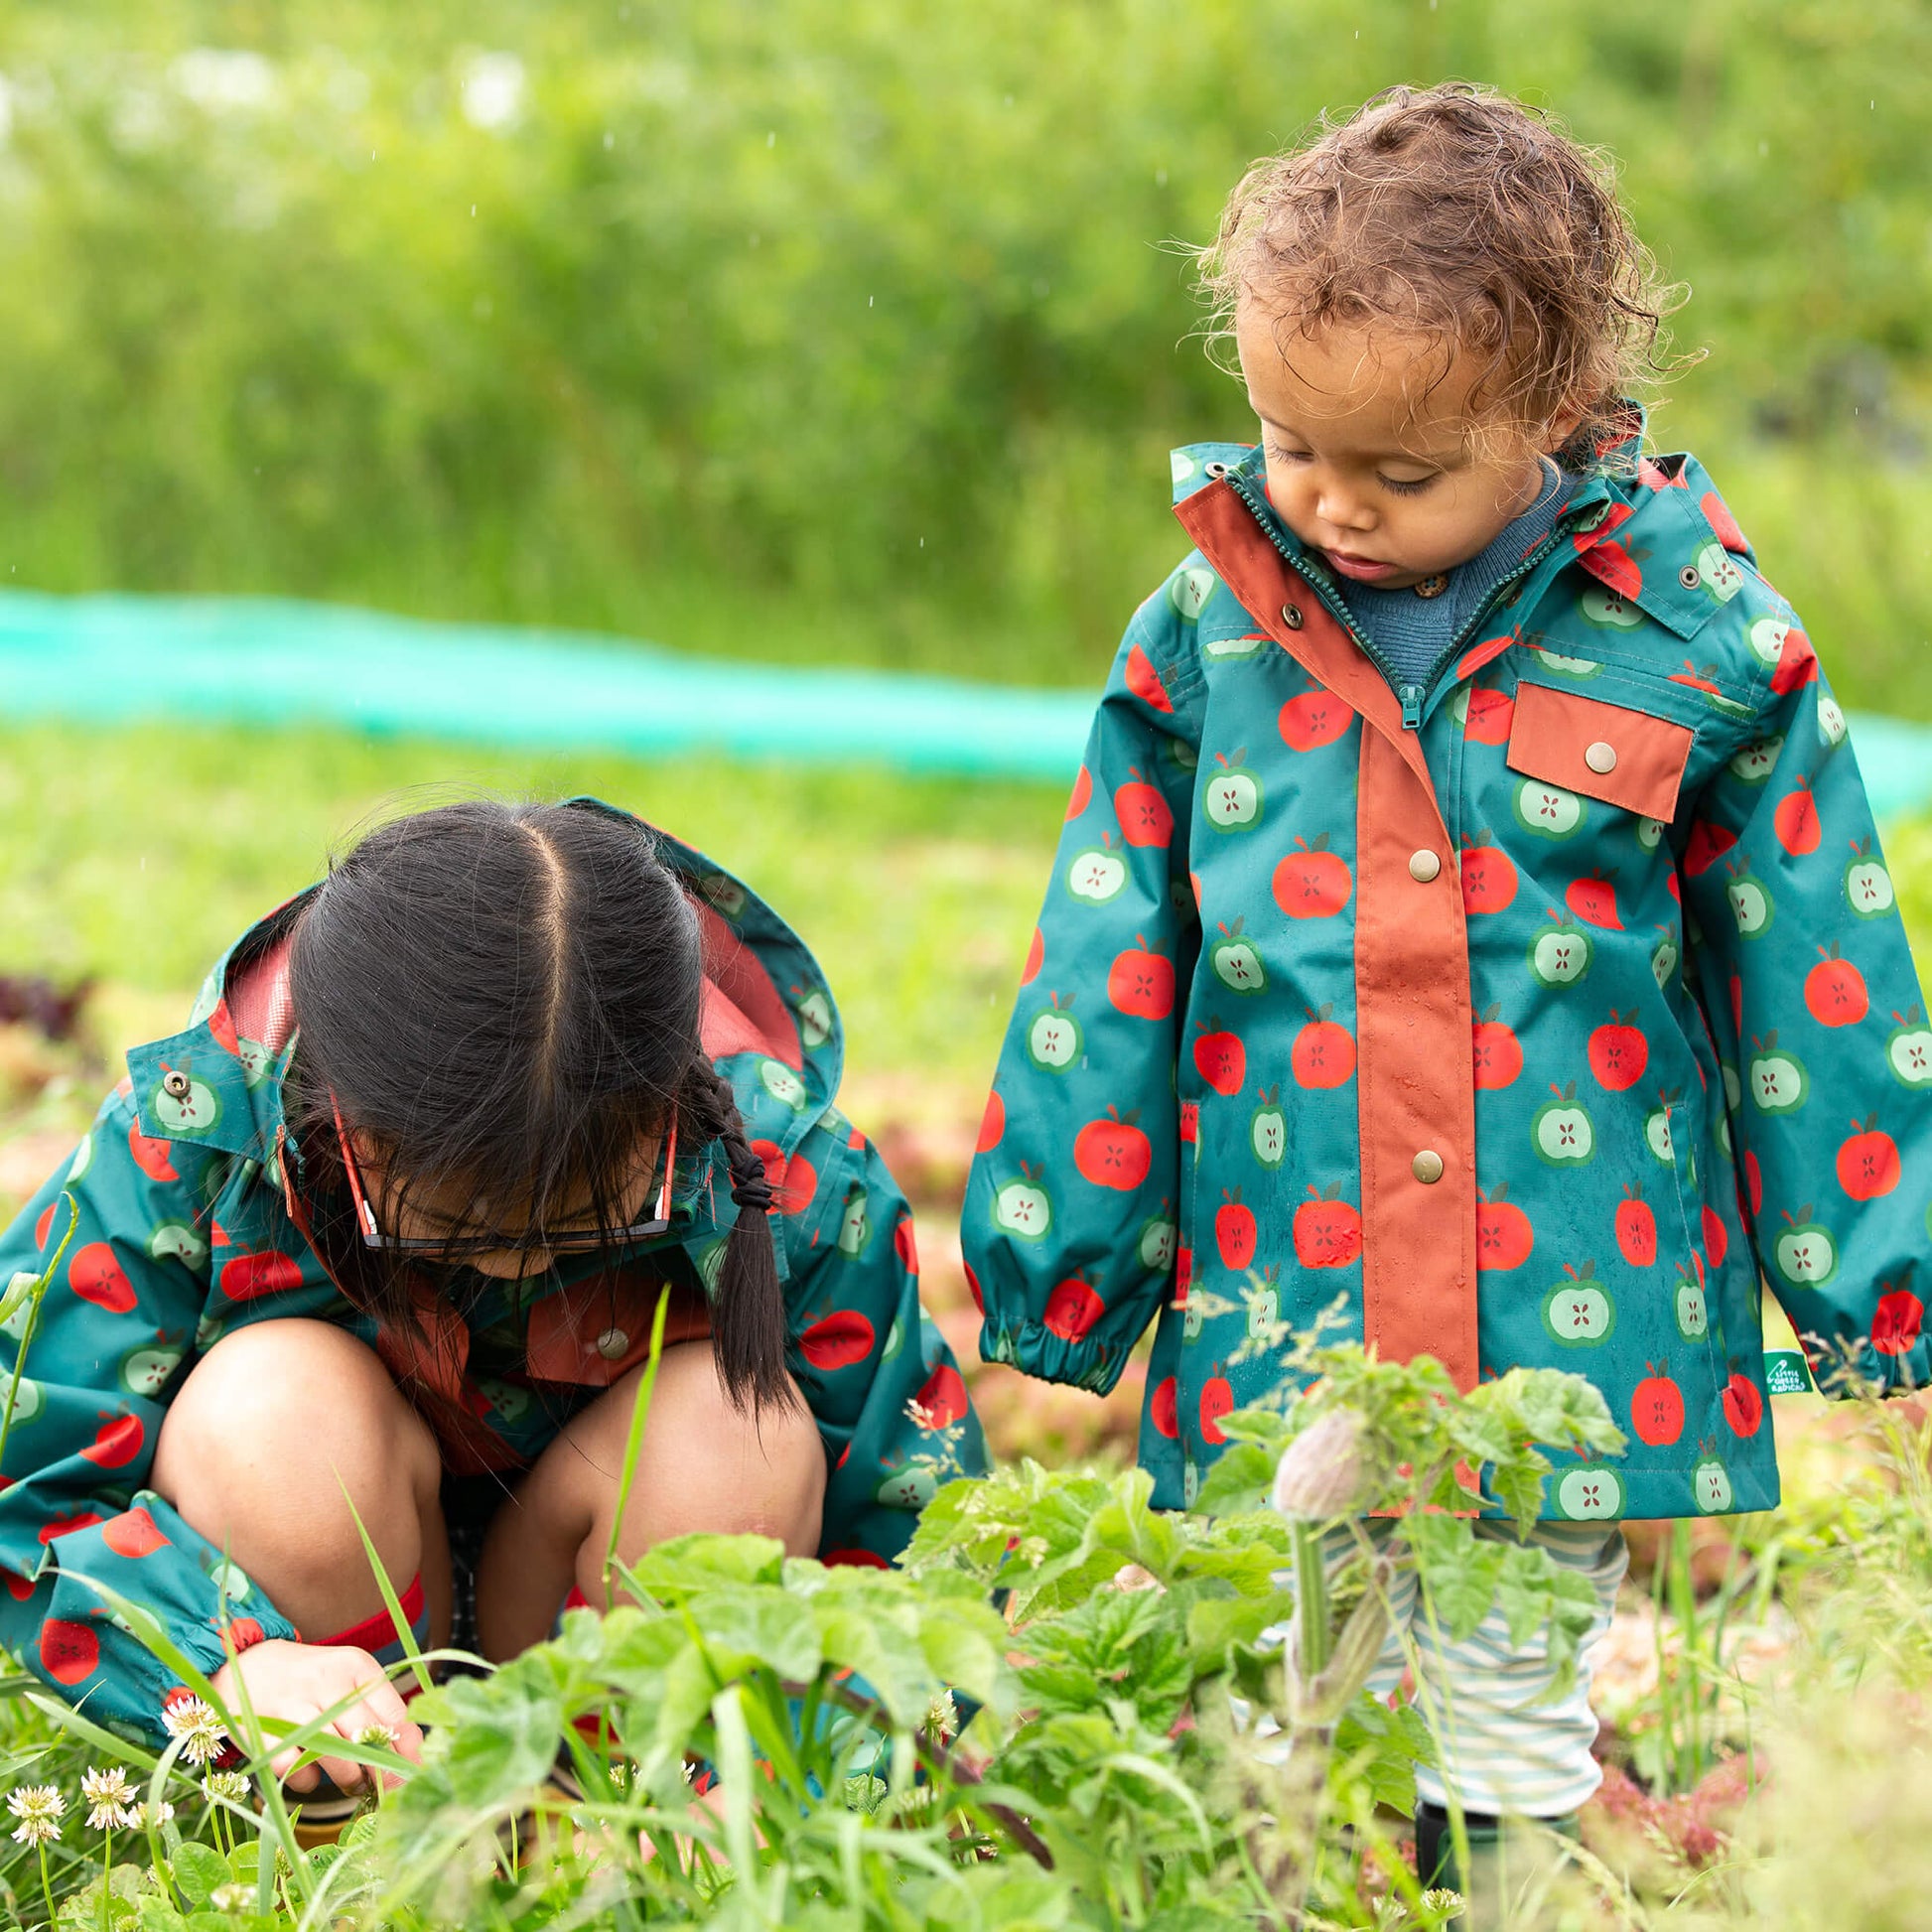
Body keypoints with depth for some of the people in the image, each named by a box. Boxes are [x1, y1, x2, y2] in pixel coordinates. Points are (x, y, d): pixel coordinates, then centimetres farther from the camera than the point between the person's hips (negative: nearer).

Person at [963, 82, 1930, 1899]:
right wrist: (1042, 1307, 8)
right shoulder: (1204, 636, 2)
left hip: (1575, 1340, -2)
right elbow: (1099, 985, 7)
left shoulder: (1698, 637, -3)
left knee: (1510, 1749, 3)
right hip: (1268, 1341, 2)